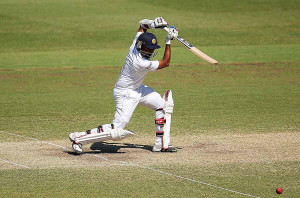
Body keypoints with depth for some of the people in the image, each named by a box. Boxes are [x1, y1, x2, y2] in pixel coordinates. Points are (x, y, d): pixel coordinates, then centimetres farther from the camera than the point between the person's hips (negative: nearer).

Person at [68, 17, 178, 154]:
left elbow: (142, 24, 7)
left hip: (137, 89, 10)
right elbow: (165, 63, -20)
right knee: (117, 130, -14)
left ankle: (160, 144, 20)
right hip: (125, 94, -10)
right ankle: (78, 138, -8)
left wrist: (151, 24, -14)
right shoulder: (141, 63, -33)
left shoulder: (135, 44, -11)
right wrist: (168, 42, -19)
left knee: (162, 105, 13)